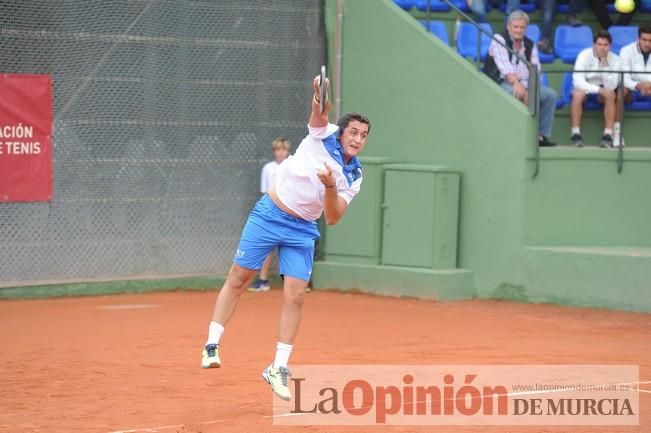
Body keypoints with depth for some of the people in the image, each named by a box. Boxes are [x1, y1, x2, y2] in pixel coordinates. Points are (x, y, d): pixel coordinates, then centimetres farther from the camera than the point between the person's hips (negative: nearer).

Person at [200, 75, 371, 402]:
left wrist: (330, 187, -24)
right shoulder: (322, 134, -8)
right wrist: (320, 102, -53)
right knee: (238, 279, 1)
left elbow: (332, 218, -6)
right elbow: (318, 114, -30)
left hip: (302, 230, 3)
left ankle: (278, 368, 3)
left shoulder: (353, 177, 0)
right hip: (269, 214, -2)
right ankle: (212, 345, 11)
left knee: (295, 296, -6)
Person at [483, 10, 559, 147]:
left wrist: (526, 88, -21)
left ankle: (542, 135, -7)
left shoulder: (530, 45, 12)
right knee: (515, 93, -36)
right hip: (500, 83, -6)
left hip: (523, 85, 6)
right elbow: (504, 65, -19)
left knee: (551, 95, -10)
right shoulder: (499, 39, -4)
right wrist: (516, 83, -34)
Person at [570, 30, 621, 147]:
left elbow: (611, 86, -21)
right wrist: (599, 90, -37)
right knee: (577, 93, -35)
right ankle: (575, 134, -32)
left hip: (602, 90, 2)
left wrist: (605, 65, -30)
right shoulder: (584, 56, -17)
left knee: (611, 95, -32)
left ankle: (608, 135, -32)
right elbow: (577, 81, -27)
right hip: (585, 88, -1)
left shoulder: (614, 59, -12)